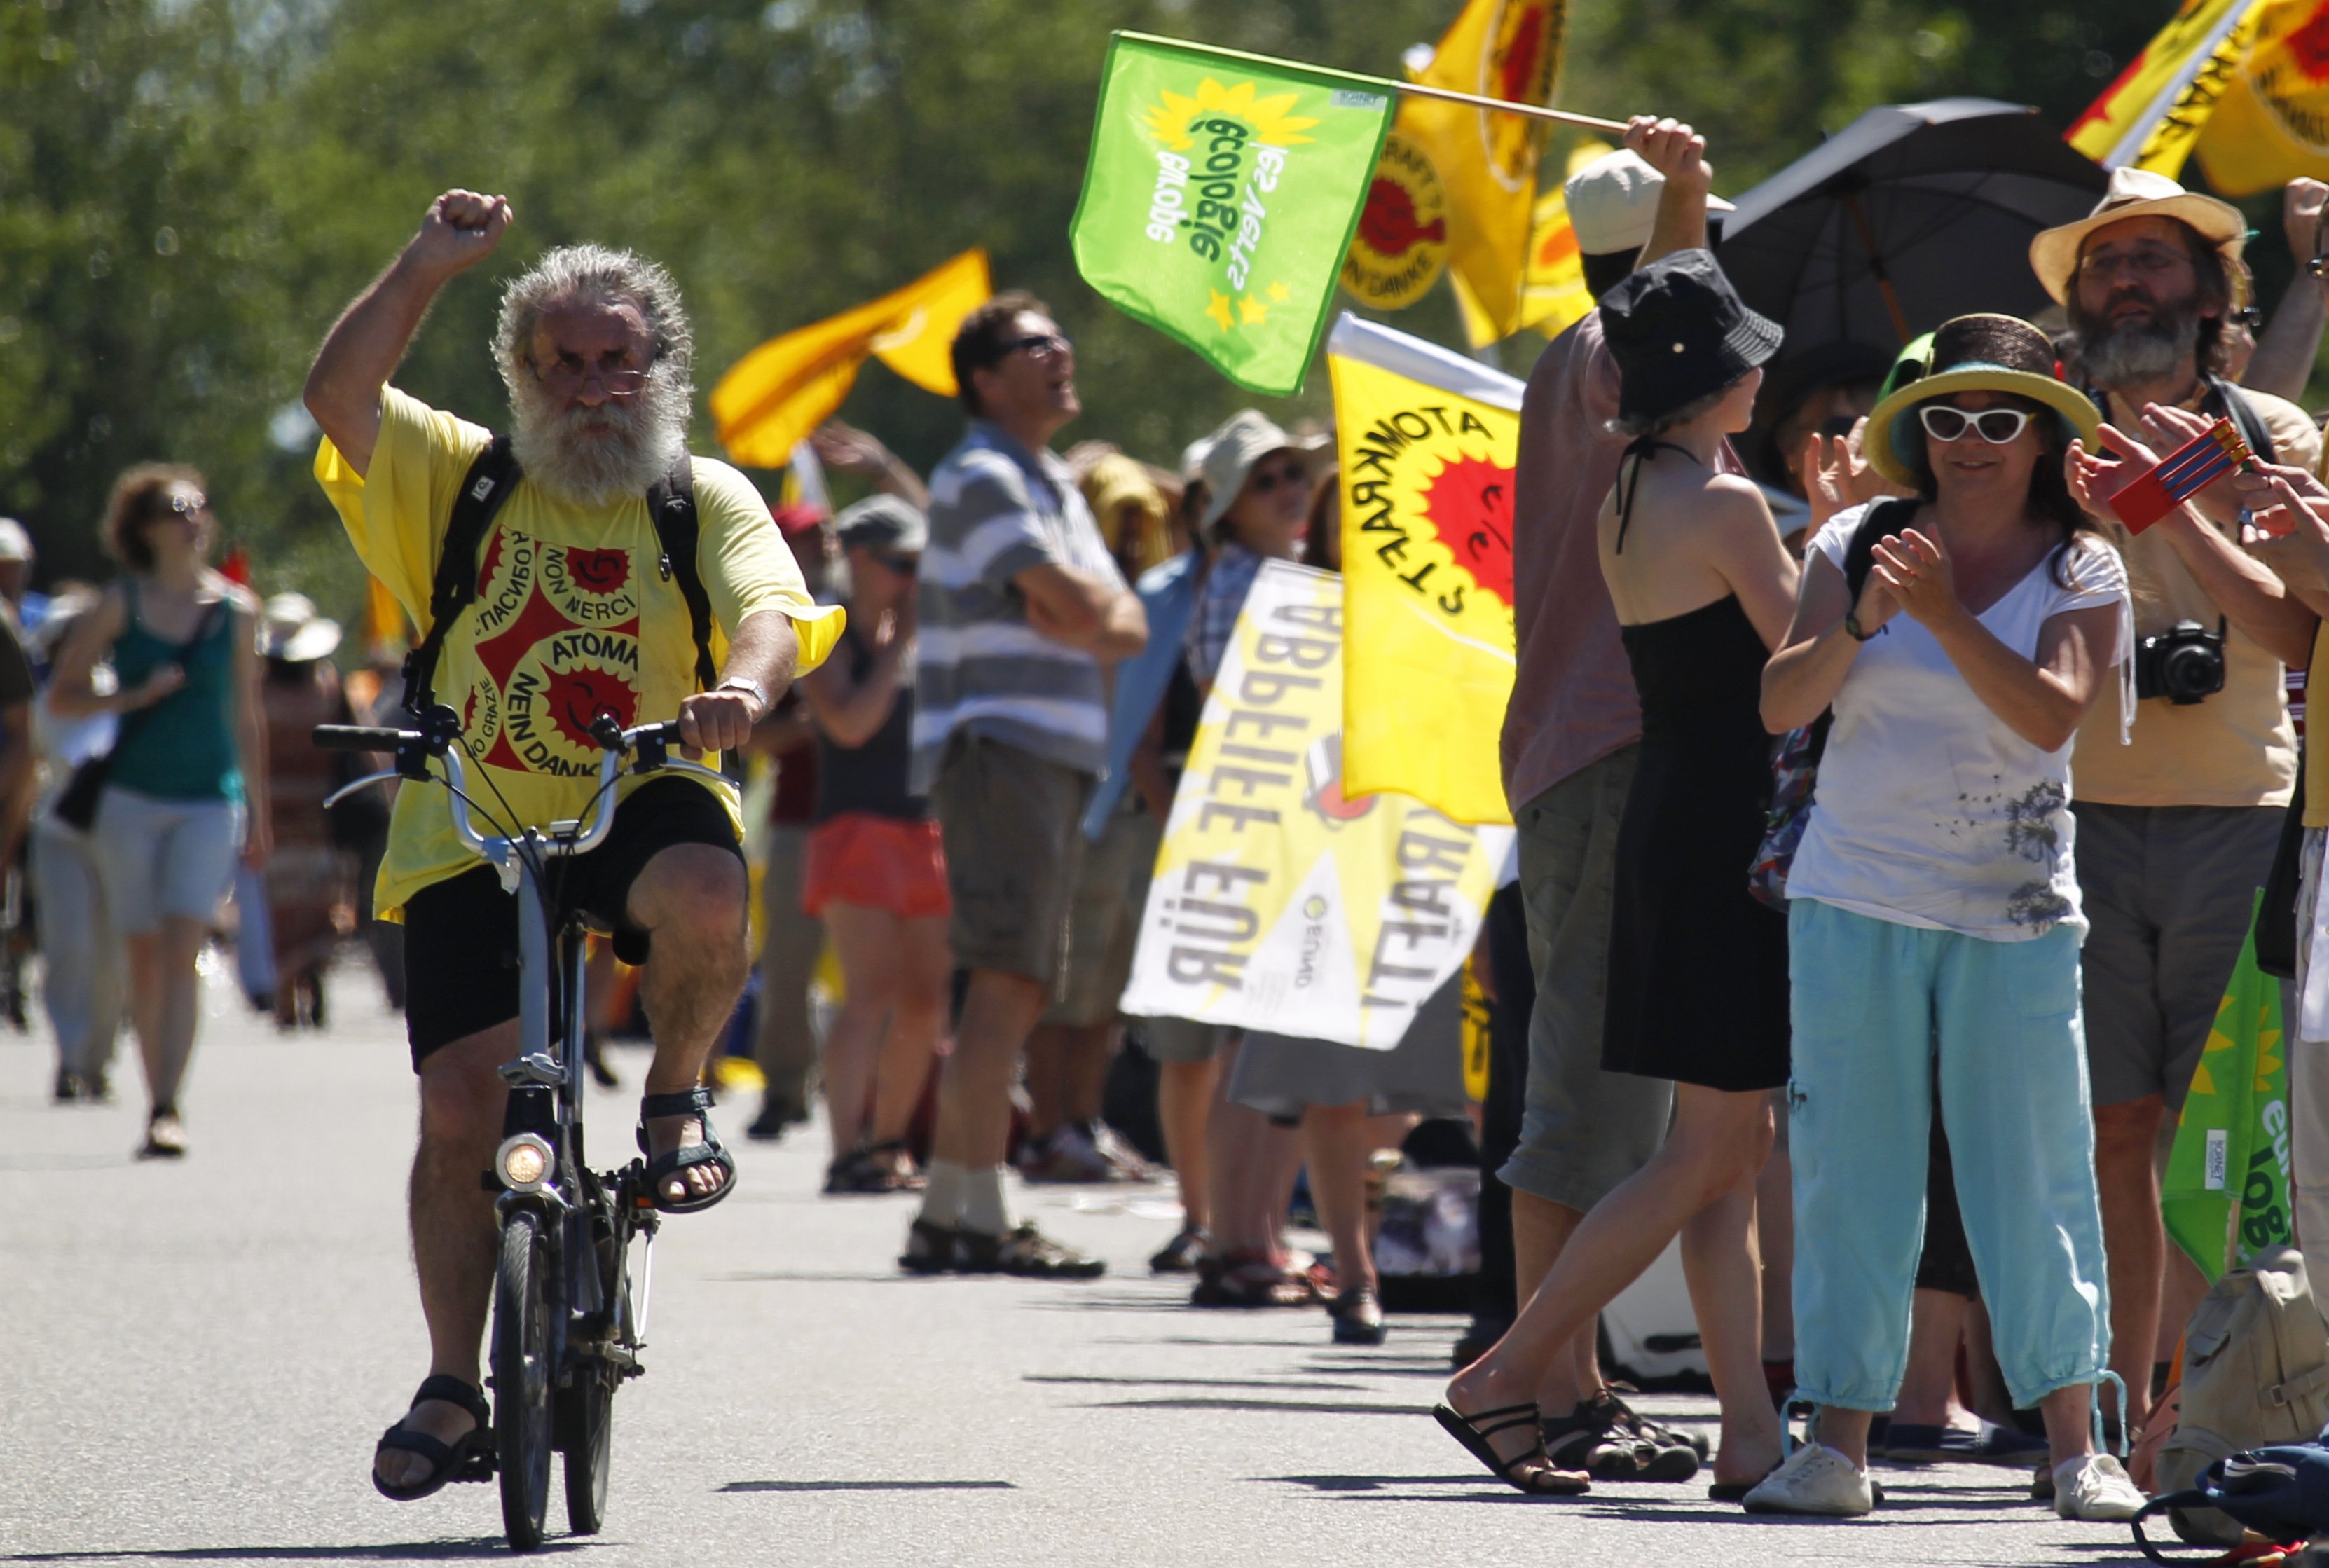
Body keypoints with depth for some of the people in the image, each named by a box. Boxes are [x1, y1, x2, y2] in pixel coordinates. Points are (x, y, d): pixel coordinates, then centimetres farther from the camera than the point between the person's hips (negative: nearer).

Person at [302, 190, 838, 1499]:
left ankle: (677, 1098, -6)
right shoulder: (460, 480, 8)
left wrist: (745, 688, -33)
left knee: (704, 894, -36)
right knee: (462, 1107, -7)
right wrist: (427, 270, -18)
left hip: (639, 808, -1)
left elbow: (772, 615, -10)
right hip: (474, 836, 1)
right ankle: (453, 1386, 7)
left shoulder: (706, 499, 7)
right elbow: (340, 396, -7)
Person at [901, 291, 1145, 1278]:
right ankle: (979, 1220, -18)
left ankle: (944, 1215, 13)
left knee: (1018, 993, 9)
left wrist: (1086, 617, -6)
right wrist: (1094, 612, 3)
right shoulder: (980, 477, -7)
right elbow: (1076, 604, -18)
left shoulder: (1054, 486, 23)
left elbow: (1128, 626, 15)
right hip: (998, 744, -10)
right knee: (1006, 983, -15)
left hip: (1054, 754, 10)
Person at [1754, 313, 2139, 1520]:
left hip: (2014, 913, -1)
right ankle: (1838, 1444, 2)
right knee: (1851, 1169, 0)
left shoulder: (2080, 571, 1)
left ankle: (2074, 1449, 1)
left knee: (2033, 1171, -3)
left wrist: (1944, 616, -23)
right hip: (1857, 899, 1)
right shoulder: (1857, 544, 5)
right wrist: (1859, 622, -19)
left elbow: (2053, 714, -15)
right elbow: (1781, 702, -2)